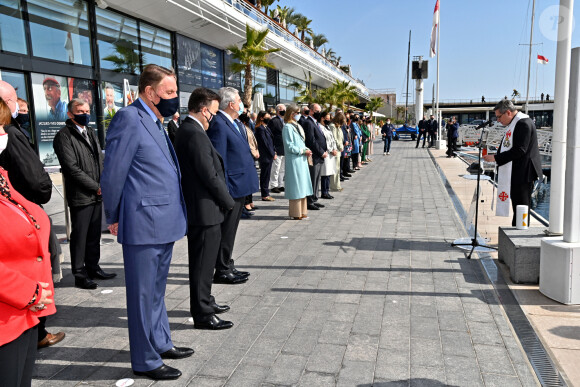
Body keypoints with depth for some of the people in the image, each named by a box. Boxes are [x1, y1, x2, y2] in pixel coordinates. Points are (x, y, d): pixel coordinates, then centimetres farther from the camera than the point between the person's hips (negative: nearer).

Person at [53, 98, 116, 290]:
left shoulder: (90, 132, 16)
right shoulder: (64, 136, -8)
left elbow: (100, 159, 18)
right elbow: (71, 168, -15)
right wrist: (96, 187, -13)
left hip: (97, 195, 7)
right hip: (80, 196, -7)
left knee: (94, 235, 14)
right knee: (79, 236, 2)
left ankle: (93, 268, 26)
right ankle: (80, 275, 13)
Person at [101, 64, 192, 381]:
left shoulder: (154, 122, 15)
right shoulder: (129, 118, -14)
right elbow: (113, 174, -13)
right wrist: (114, 218, -5)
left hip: (164, 223, 9)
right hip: (143, 224, -9)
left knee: (156, 289, 21)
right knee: (143, 293, 4)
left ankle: (160, 343, 37)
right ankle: (145, 361, 19)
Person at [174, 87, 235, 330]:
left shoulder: (185, 130, 12)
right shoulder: (196, 135, -20)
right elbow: (210, 176, -22)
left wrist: (224, 200, 14)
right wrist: (228, 202, -9)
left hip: (195, 209, 11)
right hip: (205, 210, -11)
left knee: (201, 262, 21)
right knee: (203, 263, 0)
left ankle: (204, 302, 36)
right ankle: (202, 315, 12)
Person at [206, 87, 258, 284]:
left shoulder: (234, 123, 14)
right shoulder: (218, 124, -16)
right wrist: (224, 188, -20)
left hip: (240, 185, 10)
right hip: (232, 186, -10)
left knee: (230, 229, 18)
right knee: (226, 230, 1)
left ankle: (228, 266, 29)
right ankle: (222, 270, 12)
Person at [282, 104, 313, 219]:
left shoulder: (298, 126, 16)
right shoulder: (287, 127, -11)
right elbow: (289, 146, -16)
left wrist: (307, 150, 3)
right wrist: (303, 151, -14)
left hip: (302, 160, 9)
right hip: (293, 160, -9)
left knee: (302, 186, 11)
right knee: (296, 186, -4)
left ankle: (302, 212, 18)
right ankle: (296, 213, 4)